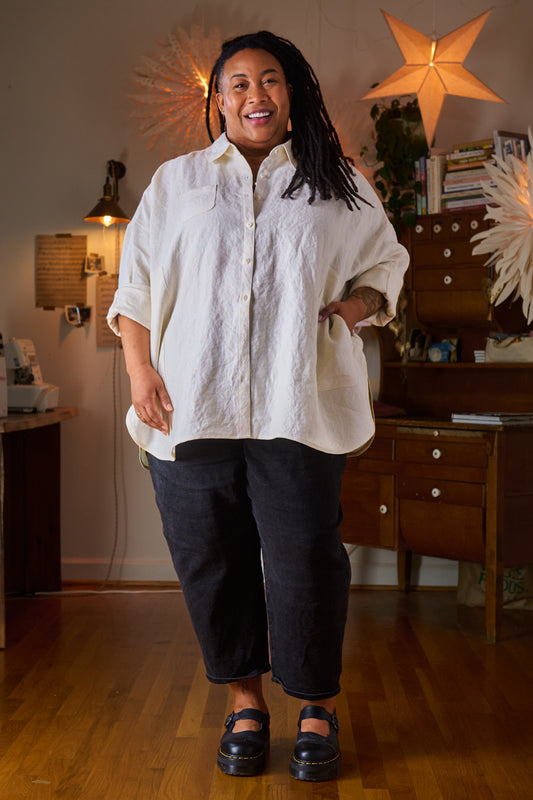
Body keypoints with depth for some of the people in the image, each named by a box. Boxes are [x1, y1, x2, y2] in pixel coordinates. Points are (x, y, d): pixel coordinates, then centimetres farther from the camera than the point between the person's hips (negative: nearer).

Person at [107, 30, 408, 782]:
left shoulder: (340, 187, 14)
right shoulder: (176, 181, 16)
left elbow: (386, 267, 19)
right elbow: (135, 283, 13)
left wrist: (353, 306, -2)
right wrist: (141, 371, 1)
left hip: (298, 409, -1)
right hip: (192, 407, 2)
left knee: (305, 562, -3)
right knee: (212, 561, 5)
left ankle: (319, 707, 17)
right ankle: (246, 700, 23)